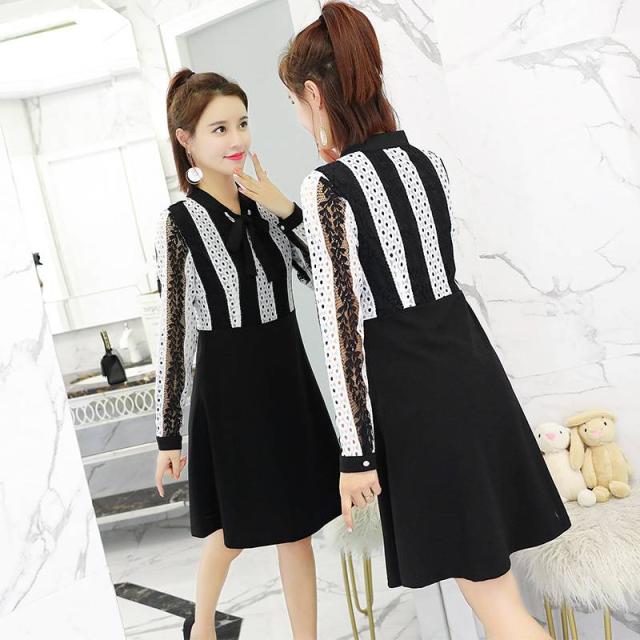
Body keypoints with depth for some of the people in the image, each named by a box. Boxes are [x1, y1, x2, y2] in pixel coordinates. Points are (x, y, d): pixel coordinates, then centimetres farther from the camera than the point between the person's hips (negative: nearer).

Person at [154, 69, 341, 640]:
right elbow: (174, 331, -9)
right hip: (229, 386, -5)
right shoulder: (180, 223, -10)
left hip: (286, 377, 5)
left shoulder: (262, 208, 4)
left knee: (295, 526, 12)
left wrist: (287, 211, -10)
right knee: (237, 527, 9)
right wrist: (169, 433, -7)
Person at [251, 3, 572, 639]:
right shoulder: (428, 161, 7)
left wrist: (355, 451, -12)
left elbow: (342, 323, -17)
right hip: (469, 365, 8)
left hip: (412, 393, -8)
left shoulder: (327, 185, -15)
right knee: (490, 573, 22)